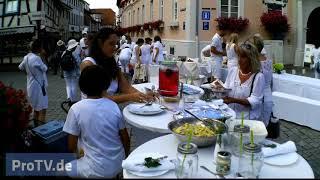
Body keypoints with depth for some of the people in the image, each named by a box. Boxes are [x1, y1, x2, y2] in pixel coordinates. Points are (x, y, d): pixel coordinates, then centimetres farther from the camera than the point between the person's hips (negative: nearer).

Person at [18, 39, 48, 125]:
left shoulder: (26, 57, 5)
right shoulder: (36, 58, -22)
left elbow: (21, 67, 19)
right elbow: (44, 69, -11)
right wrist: (42, 58, -1)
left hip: (31, 86, 9)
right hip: (38, 86, -9)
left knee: (36, 108, 20)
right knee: (42, 109, -5)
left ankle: (36, 125, 29)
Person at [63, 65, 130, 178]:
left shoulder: (76, 109, -14)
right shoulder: (114, 106, -6)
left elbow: (71, 147, -7)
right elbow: (126, 139, 1)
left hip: (97, 170, -4)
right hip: (118, 165, 4)